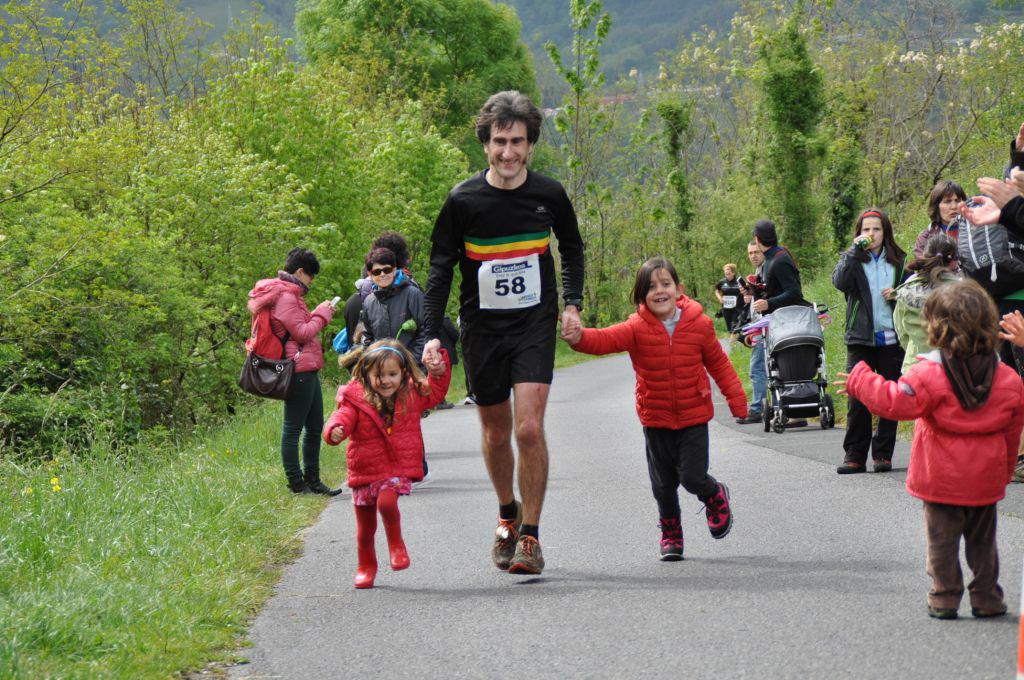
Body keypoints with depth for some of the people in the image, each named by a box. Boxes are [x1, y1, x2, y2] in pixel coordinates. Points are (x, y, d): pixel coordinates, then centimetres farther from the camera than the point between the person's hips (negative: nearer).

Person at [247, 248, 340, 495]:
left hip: (307, 370, 11)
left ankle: (312, 481, 22)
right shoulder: (285, 297, -15)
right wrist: (322, 314, -6)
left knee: (315, 426, 15)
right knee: (293, 428, -4)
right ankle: (297, 483, -1)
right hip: (299, 370, -11)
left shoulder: (290, 294, 19)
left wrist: (319, 315, 10)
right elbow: (302, 333, -17)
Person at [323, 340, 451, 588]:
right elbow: (343, 416, -24)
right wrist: (335, 430, -46)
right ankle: (366, 566, 35)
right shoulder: (357, 399, -8)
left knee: (386, 502, -29)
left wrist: (438, 371, 1)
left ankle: (396, 542, -2)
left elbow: (435, 392, 18)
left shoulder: (412, 396, 3)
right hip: (365, 471, 0)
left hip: (399, 467, 0)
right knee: (365, 527, 11)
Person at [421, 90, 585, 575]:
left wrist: (572, 303, 7)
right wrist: (431, 334, -8)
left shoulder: (549, 194, -4)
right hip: (482, 329, 1)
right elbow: (441, 267, 0)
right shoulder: (463, 201, -9)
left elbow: (571, 247, 16)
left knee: (529, 428, -14)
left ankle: (530, 535, -4)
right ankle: (507, 513, 38)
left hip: (535, 325, -1)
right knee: (496, 432, 11)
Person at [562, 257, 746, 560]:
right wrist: (580, 337, -48)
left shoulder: (698, 324, -8)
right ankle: (671, 535, 34)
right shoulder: (637, 329, -11)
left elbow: (718, 363, 3)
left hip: (693, 416, -1)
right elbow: (607, 339, -27)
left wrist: (736, 398, 4)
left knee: (692, 477, -8)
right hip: (656, 419, 1)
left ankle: (715, 496, 28)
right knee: (664, 484, 10)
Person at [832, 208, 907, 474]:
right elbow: (839, 281, -15)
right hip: (861, 339, -2)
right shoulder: (852, 259, 5)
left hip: (892, 339, 2)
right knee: (857, 399, -4)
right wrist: (855, 249, -17)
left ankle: (883, 454, 11)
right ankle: (855, 455, 1)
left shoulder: (898, 260, 11)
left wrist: (899, 294, -2)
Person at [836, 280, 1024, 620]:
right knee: (982, 540, 15)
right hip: (986, 481, 4)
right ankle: (987, 599, 19)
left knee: (942, 541, 8)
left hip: (942, 480, -4)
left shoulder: (929, 374, -17)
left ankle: (945, 598, 10)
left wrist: (860, 381, -8)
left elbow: (894, 402, -22)